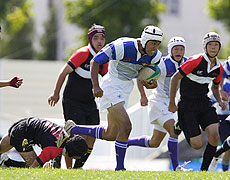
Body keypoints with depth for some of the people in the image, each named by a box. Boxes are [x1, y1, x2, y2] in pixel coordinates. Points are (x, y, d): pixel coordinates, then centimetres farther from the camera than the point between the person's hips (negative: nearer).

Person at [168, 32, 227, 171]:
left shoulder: (219, 68, 4)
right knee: (197, 145, -11)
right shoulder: (196, 61, -17)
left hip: (205, 104, 5)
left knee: (214, 137, -16)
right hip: (188, 106, -5)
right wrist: (172, 103, -8)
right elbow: (175, 78, -10)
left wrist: (220, 101, 3)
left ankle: (204, 170, 2)